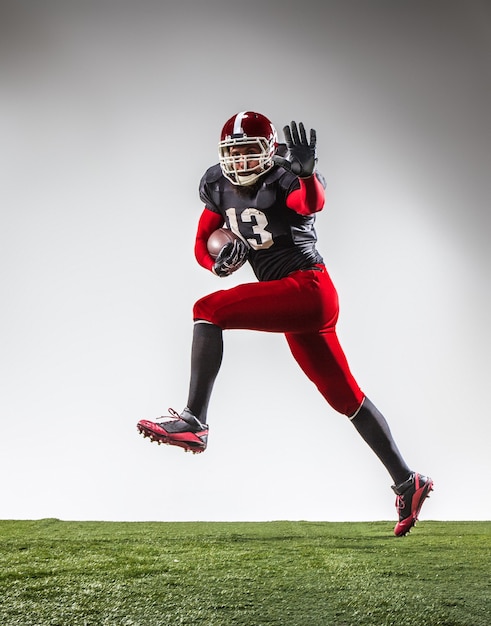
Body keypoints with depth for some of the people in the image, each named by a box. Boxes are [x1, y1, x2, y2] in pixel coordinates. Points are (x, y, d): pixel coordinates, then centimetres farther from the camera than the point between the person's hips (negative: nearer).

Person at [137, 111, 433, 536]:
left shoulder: (285, 181, -11)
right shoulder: (220, 186, 11)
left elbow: (314, 203, -34)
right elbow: (202, 244, 16)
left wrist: (306, 172, -55)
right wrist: (218, 261, -6)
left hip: (308, 289, -9)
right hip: (297, 303, 9)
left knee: (208, 310, -20)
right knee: (347, 400, 14)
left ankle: (194, 421, -21)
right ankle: (407, 482, 25)